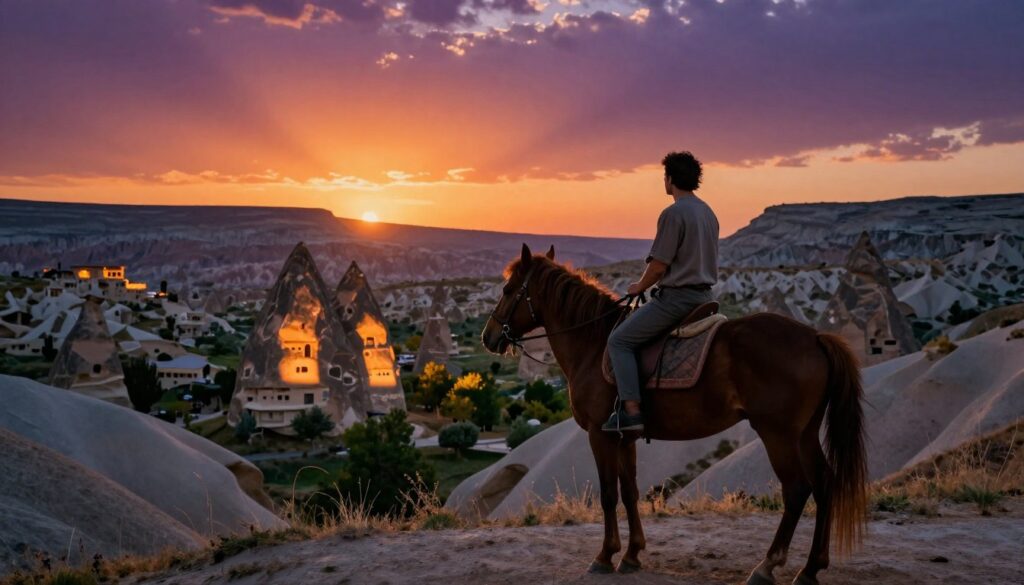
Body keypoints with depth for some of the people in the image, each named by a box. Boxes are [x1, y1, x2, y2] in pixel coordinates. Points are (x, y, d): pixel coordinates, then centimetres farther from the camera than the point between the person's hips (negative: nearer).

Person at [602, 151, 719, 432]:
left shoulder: (673, 213, -15)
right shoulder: (708, 213, 14)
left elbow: (659, 264, -17)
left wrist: (640, 287, 2)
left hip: (677, 297, -10)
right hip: (703, 295, 10)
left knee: (619, 341, -4)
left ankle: (631, 409, -14)